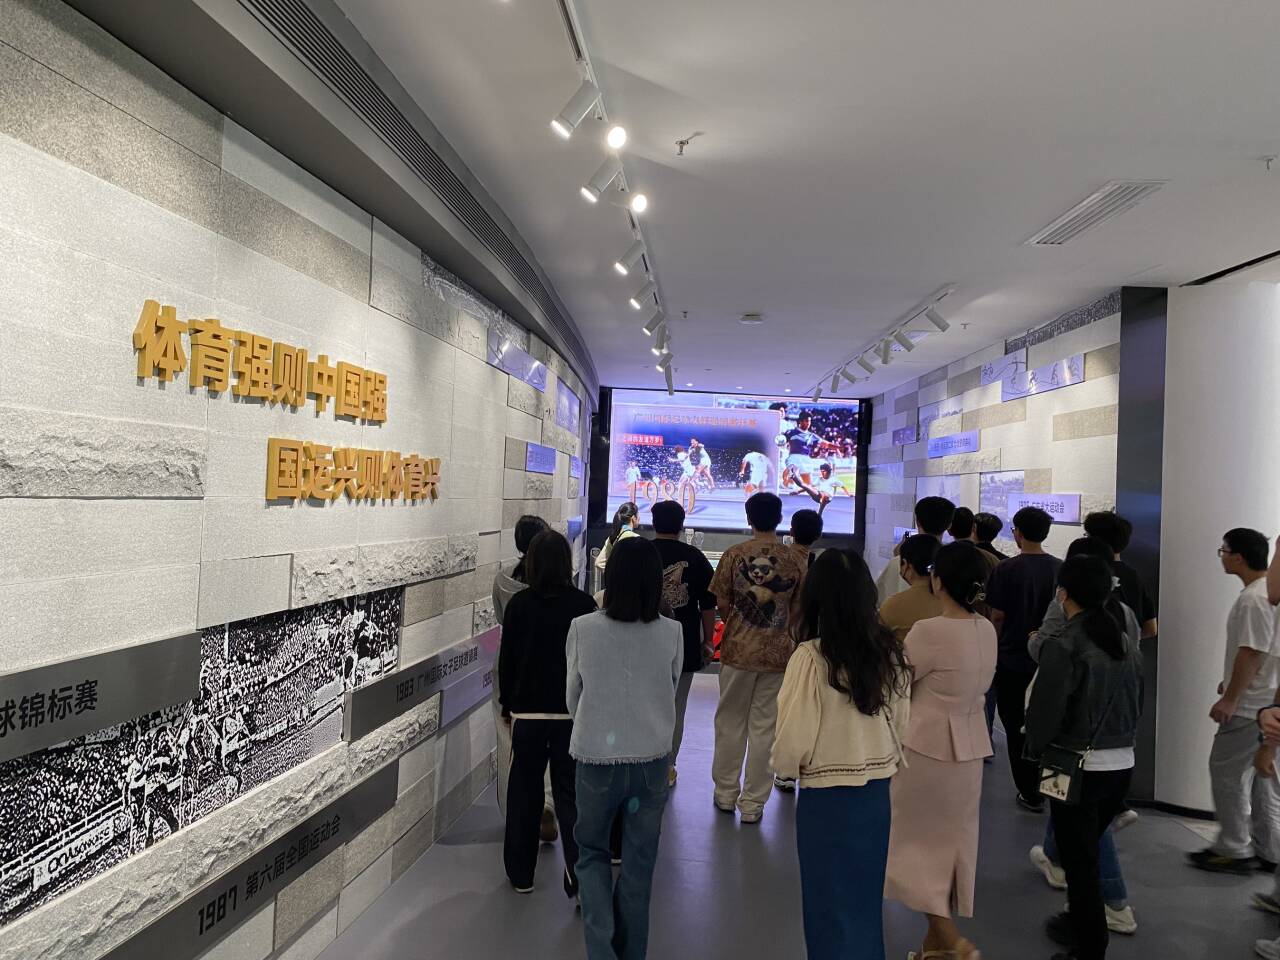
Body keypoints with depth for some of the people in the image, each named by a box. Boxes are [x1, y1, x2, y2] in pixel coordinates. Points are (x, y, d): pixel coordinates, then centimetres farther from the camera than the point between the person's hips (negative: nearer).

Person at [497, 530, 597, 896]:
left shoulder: (519, 604, -6)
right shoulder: (584, 605, -7)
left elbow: (507, 660, 0)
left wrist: (507, 705, 13)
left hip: (527, 712, 1)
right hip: (572, 713, 0)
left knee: (524, 793, 15)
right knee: (570, 796, 7)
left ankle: (521, 875, 25)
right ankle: (581, 879, -1)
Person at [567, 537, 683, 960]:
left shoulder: (583, 629, -13)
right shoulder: (671, 633, -10)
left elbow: (573, 696, 1)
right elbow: (670, 693, 5)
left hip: (596, 758, -1)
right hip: (652, 761, 1)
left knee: (591, 852, 19)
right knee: (639, 864, 16)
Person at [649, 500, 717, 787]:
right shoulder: (696, 558, -3)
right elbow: (708, 605, -1)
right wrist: (707, 641, 10)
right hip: (685, 645, 0)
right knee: (675, 708, 10)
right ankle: (666, 768, 16)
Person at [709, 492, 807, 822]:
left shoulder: (734, 555, -7)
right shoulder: (794, 560, -3)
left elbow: (720, 601, -1)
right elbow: (798, 609, 6)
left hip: (738, 650, 0)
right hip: (778, 653, 1)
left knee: (731, 721, 14)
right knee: (764, 727, 8)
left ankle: (726, 792, 24)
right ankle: (753, 802, 14)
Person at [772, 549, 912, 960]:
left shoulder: (811, 657, -22)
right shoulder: (892, 652, -6)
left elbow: (793, 744, -18)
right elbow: (901, 726, 5)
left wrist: (784, 764, 3)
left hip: (826, 799, -5)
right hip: (877, 793, 5)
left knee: (829, 903, 14)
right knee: (866, 898, 23)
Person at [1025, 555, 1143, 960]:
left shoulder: (1064, 646, -18)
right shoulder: (1125, 637, 2)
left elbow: (1045, 710, -16)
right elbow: (1138, 698, 11)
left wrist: (1035, 750, 1)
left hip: (1079, 767, -7)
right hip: (1123, 762, 7)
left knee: (1080, 862, 6)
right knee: (1087, 851, 24)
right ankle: (1082, 924, 37)